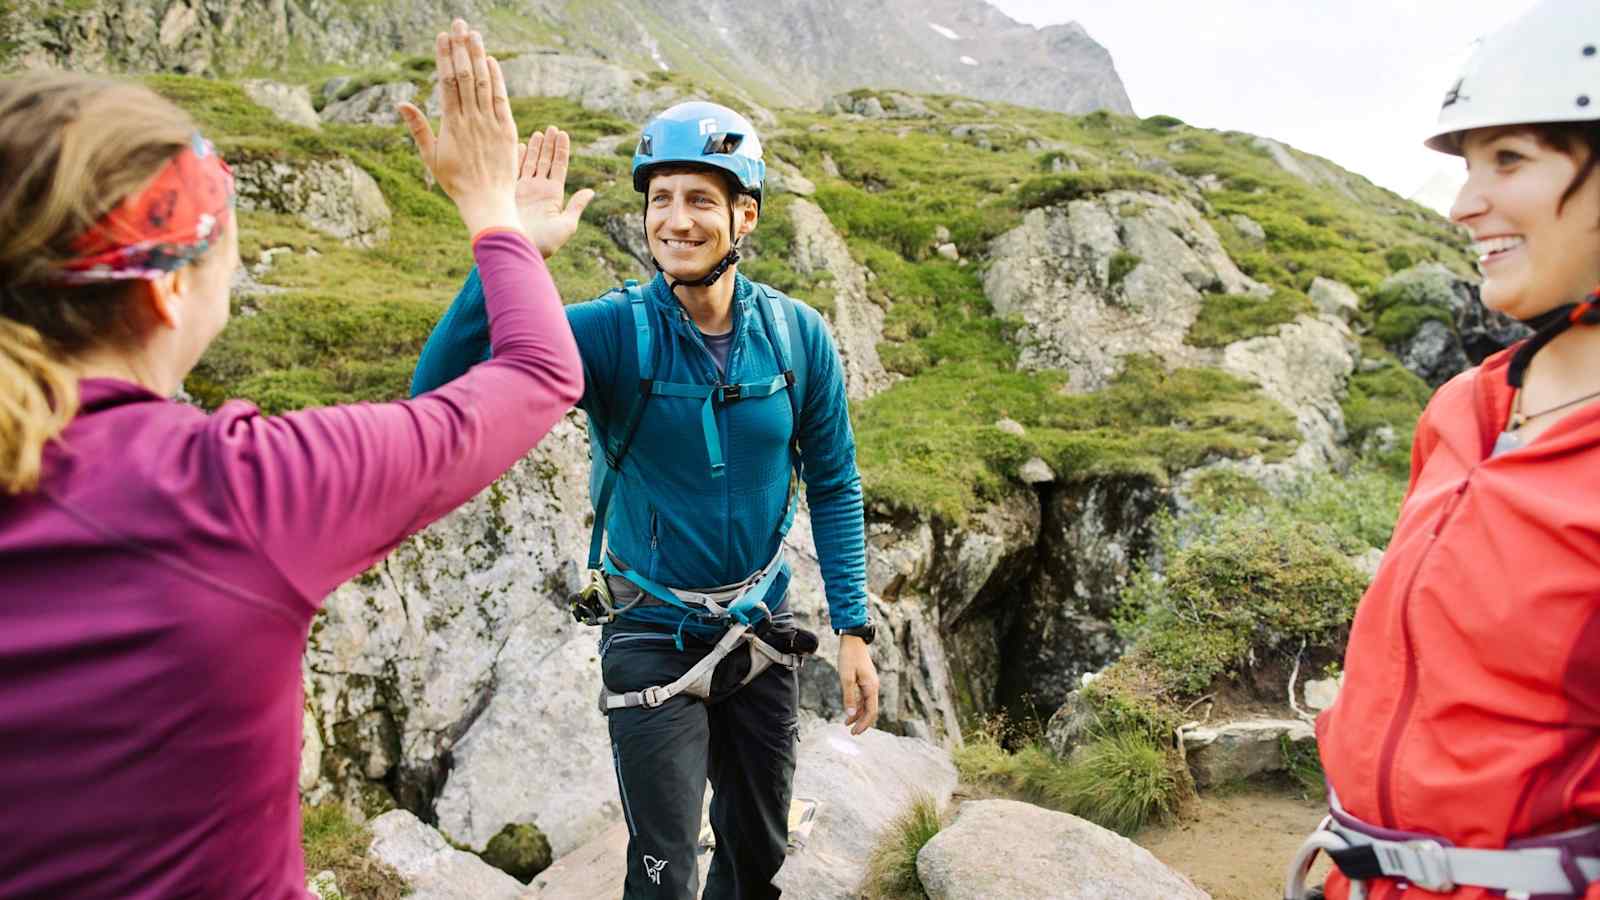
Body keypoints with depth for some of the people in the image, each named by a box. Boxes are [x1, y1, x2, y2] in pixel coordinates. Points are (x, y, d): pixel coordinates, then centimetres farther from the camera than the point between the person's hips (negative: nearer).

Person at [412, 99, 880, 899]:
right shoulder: (612, 330, -19)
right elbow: (441, 394, -31)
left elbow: (833, 485, -1)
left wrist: (853, 628, -4)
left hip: (761, 633, 3)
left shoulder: (797, 335, -10)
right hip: (654, 641, -3)